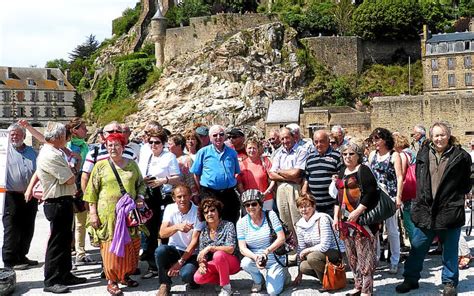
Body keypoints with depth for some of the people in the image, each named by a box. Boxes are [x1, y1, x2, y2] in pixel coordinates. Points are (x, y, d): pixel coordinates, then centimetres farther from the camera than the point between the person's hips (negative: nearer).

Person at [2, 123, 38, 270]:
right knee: (11, 229, -2)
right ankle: (10, 260, 5)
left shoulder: (32, 152, 14)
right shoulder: (6, 151, 1)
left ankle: (21, 257, 24)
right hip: (12, 197, -5)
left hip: (30, 197, 5)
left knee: (27, 230, 11)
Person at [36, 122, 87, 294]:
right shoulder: (49, 156, -21)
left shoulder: (54, 153, 13)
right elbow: (69, 179, -20)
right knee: (57, 242, -3)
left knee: (65, 240, 18)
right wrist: (70, 174, 1)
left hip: (63, 202, 11)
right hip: (57, 204, -11)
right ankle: (51, 281, 5)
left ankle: (65, 275, 28)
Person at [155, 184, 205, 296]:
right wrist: (177, 227, -38)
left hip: (191, 253, -2)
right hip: (174, 249, 3)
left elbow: (195, 241, -15)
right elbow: (162, 233, -17)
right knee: (160, 250, -31)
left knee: (186, 274, -32)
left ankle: (192, 278, 7)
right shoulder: (170, 208, -5)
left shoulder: (198, 212, -12)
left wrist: (180, 262, -20)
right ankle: (165, 284, -8)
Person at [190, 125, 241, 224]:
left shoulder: (232, 152, 9)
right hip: (209, 194, -2)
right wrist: (202, 190, 1)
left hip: (229, 193, 2)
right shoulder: (203, 152, 2)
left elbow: (237, 173, 17)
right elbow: (196, 173, 4)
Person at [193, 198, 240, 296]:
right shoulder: (203, 233, 1)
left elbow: (230, 249, -23)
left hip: (231, 263, -4)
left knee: (218, 255, -36)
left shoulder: (228, 225, -12)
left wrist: (210, 248, -30)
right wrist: (202, 264, -22)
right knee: (198, 278, -23)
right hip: (215, 265, 4)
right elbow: (201, 254, 1)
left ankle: (226, 288, -18)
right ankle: (223, 279, 3)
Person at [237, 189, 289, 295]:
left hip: (275, 259, -2)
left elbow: (281, 239, -13)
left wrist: (266, 251, -26)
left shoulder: (270, 215, -8)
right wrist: (255, 257, -28)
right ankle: (258, 280, 3)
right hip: (255, 259, 2)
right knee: (245, 263, -32)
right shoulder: (242, 222, -4)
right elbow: (242, 248, -8)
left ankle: (283, 274, 18)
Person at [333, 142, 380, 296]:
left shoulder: (363, 170, -8)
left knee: (364, 255, -5)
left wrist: (357, 212, -23)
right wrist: (336, 216, 15)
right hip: (346, 219, 8)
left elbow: (371, 193, -18)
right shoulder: (342, 171, 15)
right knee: (352, 255, 13)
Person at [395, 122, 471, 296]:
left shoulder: (460, 156, -5)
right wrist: (421, 198, 11)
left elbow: (466, 183, 5)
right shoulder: (423, 154, 4)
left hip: (450, 210, -3)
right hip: (425, 209, 3)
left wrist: (456, 197, 0)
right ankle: (411, 279, 26)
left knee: (450, 249, 11)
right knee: (417, 248, 11)